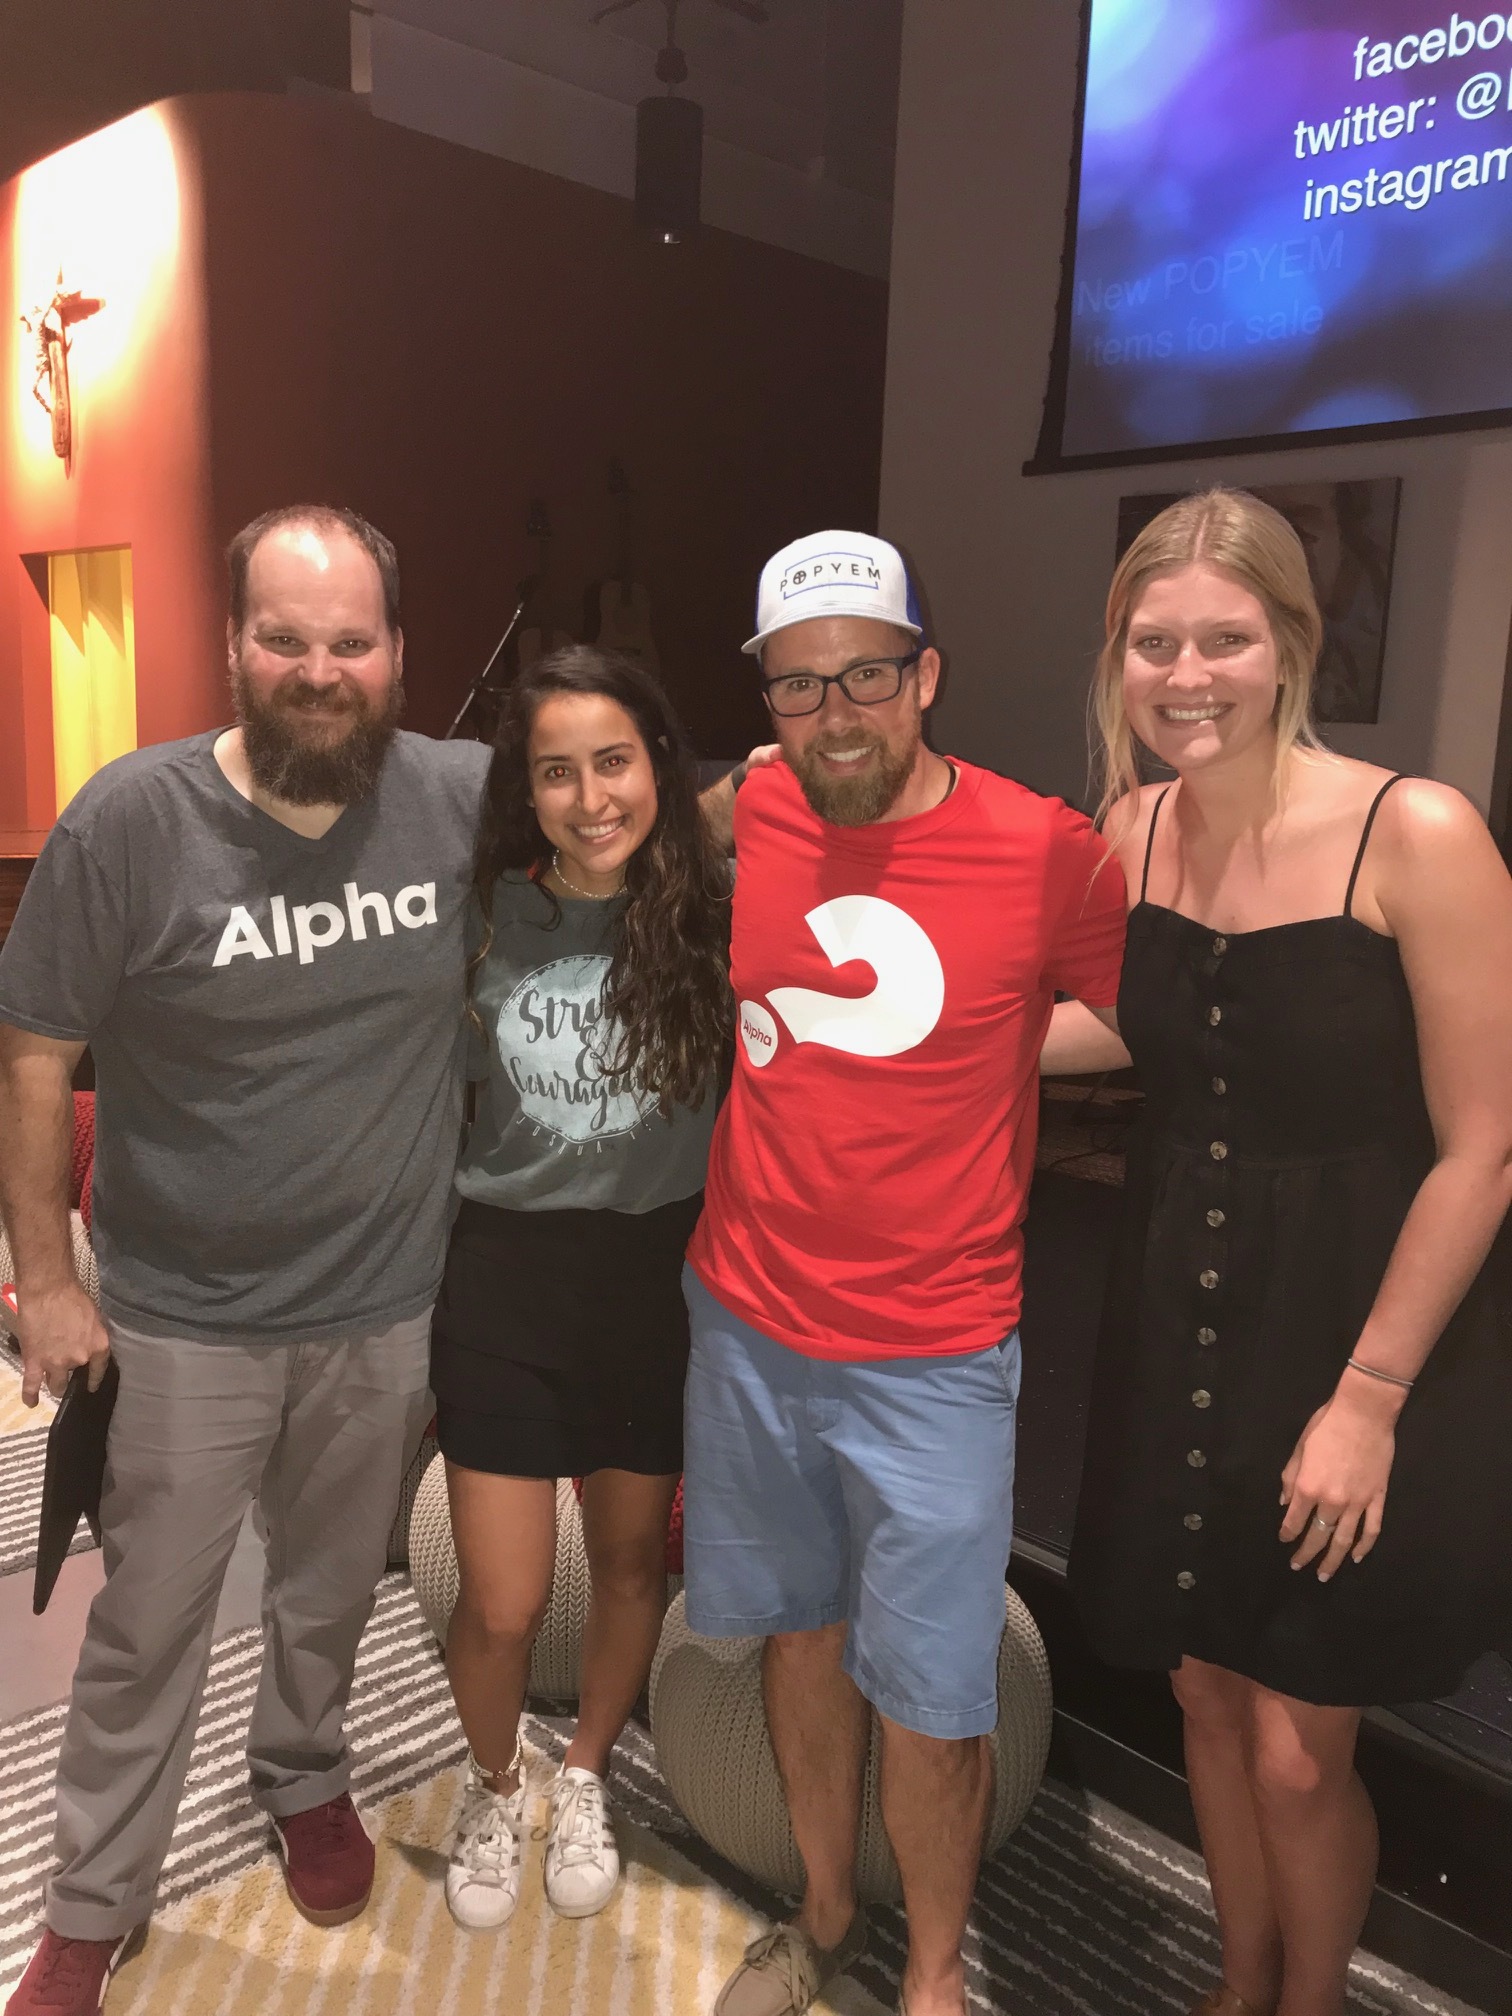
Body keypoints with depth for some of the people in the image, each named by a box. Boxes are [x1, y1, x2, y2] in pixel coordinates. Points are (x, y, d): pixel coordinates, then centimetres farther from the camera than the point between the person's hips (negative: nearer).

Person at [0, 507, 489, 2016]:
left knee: (332, 1593, 24)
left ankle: (304, 1777, 54)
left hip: (386, 1312, 2)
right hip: (184, 1323, -2)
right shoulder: (131, 816, -16)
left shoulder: (466, 799, -11)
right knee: (148, 1625, 16)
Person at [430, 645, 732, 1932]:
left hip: (660, 1275, 1)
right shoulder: (487, 915, -8)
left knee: (633, 1559, 19)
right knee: (502, 1603, 6)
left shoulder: (718, 910, -11)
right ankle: (492, 1787, 42)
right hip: (509, 1274, 0)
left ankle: (585, 1779, 50)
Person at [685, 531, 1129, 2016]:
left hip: (928, 1356, -3)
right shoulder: (755, 812, -3)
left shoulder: (1048, 852, -14)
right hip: (745, 1319, 4)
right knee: (799, 1632, 21)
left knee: (928, 1707, 8)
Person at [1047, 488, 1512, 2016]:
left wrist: (1366, 1397, -14)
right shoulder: (1133, 829, -3)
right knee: (1208, 1694, 19)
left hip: (1362, 1330, -5)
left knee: (1297, 1753, 8)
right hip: (1183, 1319, 5)